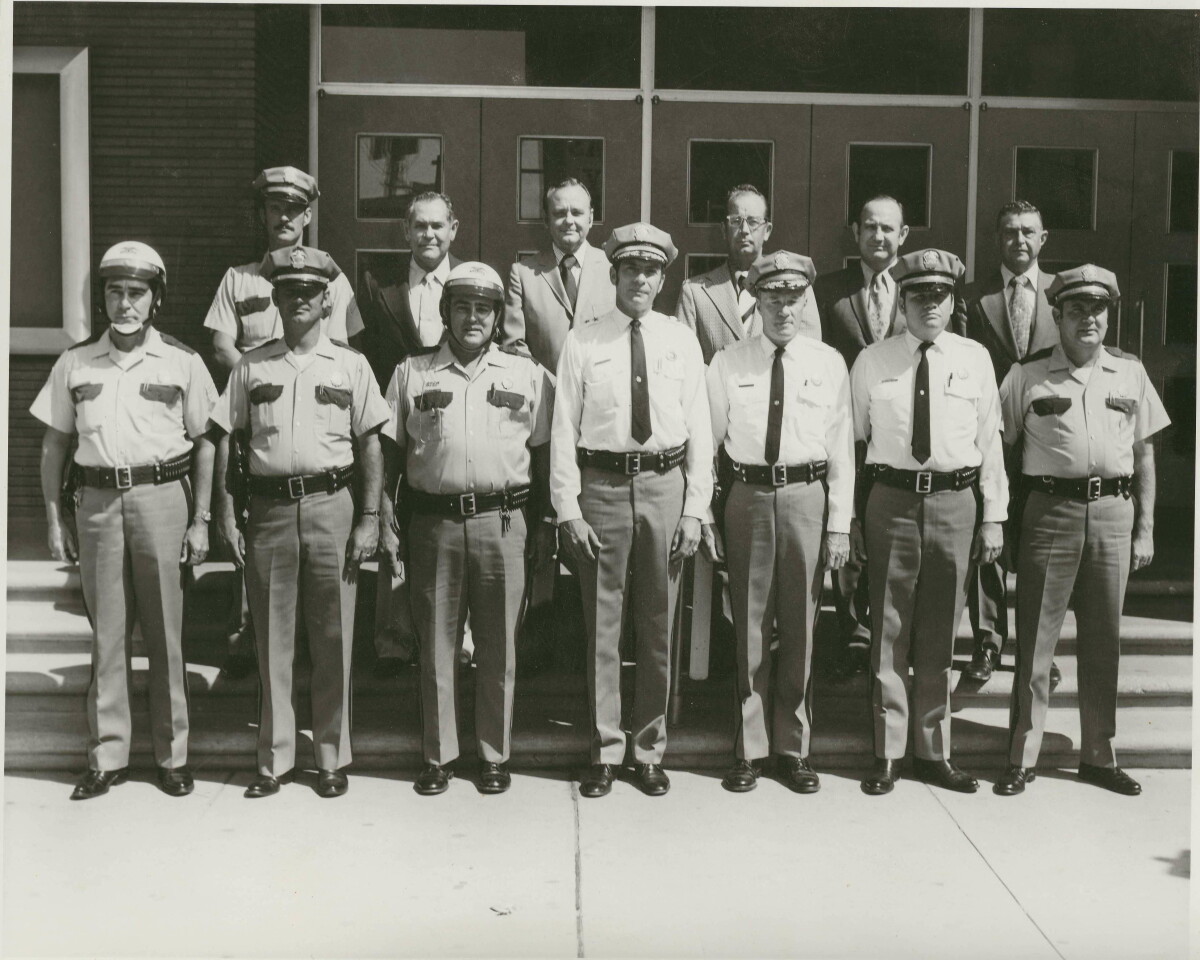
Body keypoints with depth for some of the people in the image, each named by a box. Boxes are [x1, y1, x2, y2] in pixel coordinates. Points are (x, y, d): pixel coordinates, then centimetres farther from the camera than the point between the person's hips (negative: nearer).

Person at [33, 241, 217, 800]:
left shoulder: (182, 362, 3)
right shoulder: (76, 363, 8)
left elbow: (204, 444, 5)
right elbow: (54, 445, 12)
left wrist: (201, 520, 0)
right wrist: (55, 519, 7)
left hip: (162, 497, -2)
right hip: (97, 498, 2)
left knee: (165, 632, 3)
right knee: (106, 633, 5)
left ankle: (172, 754, 13)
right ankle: (107, 757, 14)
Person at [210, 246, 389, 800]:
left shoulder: (350, 365, 6)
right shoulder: (251, 367, 8)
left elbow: (370, 444, 4)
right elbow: (228, 441, 9)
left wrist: (369, 519, -2)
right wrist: (226, 515, 2)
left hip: (330, 505, -1)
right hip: (268, 508, 1)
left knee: (333, 638, 3)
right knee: (272, 639, 6)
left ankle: (332, 758, 14)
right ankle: (275, 759, 16)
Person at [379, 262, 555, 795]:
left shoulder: (527, 374, 7)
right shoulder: (412, 372, 8)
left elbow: (545, 452, 8)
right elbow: (389, 451, 8)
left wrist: (545, 523, 4)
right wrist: (385, 521, 0)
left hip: (502, 520, 0)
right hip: (433, 521, 1)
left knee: (498, 647, 6)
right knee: (435, 645, 7)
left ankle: (495, 755, 20)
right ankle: (438, 756, 19)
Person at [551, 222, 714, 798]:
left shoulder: (681, 342, 7)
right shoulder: (582, 343, 1)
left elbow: (699, 429, 6)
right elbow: (564, 429, 0)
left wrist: (696, 509, -1)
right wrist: (567, 509, -6)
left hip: (664, 485, 2)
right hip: (601, 486, -1)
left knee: (658, 626, 8)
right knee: (602, 625, 4)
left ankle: (650, 751, 21)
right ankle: (605, 751, 17)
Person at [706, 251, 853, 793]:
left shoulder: (829, 364, 6)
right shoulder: (728, 363, 5)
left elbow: (842, 449, 5)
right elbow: (707, 438, 6)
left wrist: (840, 524, 0)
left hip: (806, 497, 0)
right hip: (748, 495, 0)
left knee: (799, 627, 7)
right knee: (749, 627, 5)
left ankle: (793, 749, 20)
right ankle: (750, 749, 16)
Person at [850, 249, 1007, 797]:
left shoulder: (974, 360, 6)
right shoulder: (872, 362, 4)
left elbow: (990, 441, 6)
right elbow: (852, 440, 5)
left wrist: (994, 518, 4)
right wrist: (849, 515, 2)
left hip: (955, 502, 1)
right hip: (890, 500, -1)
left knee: (940, 634, 9)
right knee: (889, 632, 4)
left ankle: (933, 751, 22)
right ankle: (888, 752, 15)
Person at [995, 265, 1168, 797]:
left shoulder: (1130, 372, 9)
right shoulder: (1028, 374, 1)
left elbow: (1144, 454, 12)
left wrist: (1145, 528, 8)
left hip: (1113, 512, 3)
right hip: (1050, 509, -3)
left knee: (1103, 639, 10)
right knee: (1035, 638, 1)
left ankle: (1098, 755, 23)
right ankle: (1022, 758, 10)